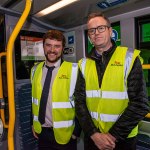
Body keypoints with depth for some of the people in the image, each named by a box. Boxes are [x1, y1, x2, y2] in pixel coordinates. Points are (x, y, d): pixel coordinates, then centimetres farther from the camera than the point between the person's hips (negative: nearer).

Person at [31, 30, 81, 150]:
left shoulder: (73, 70, -16)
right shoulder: (35, 70, 1)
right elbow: (34, 98, 10)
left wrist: (77, 130, -7)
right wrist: (33, 123, 10)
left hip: (64, 133, -4)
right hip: (42, 132, 5)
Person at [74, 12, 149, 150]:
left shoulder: (129, 58, -9)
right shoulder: (84, 64, -1)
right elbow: (80, 101, -2)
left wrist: (113, 135, -14)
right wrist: (93, 133, -12)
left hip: (122, 138, -2)